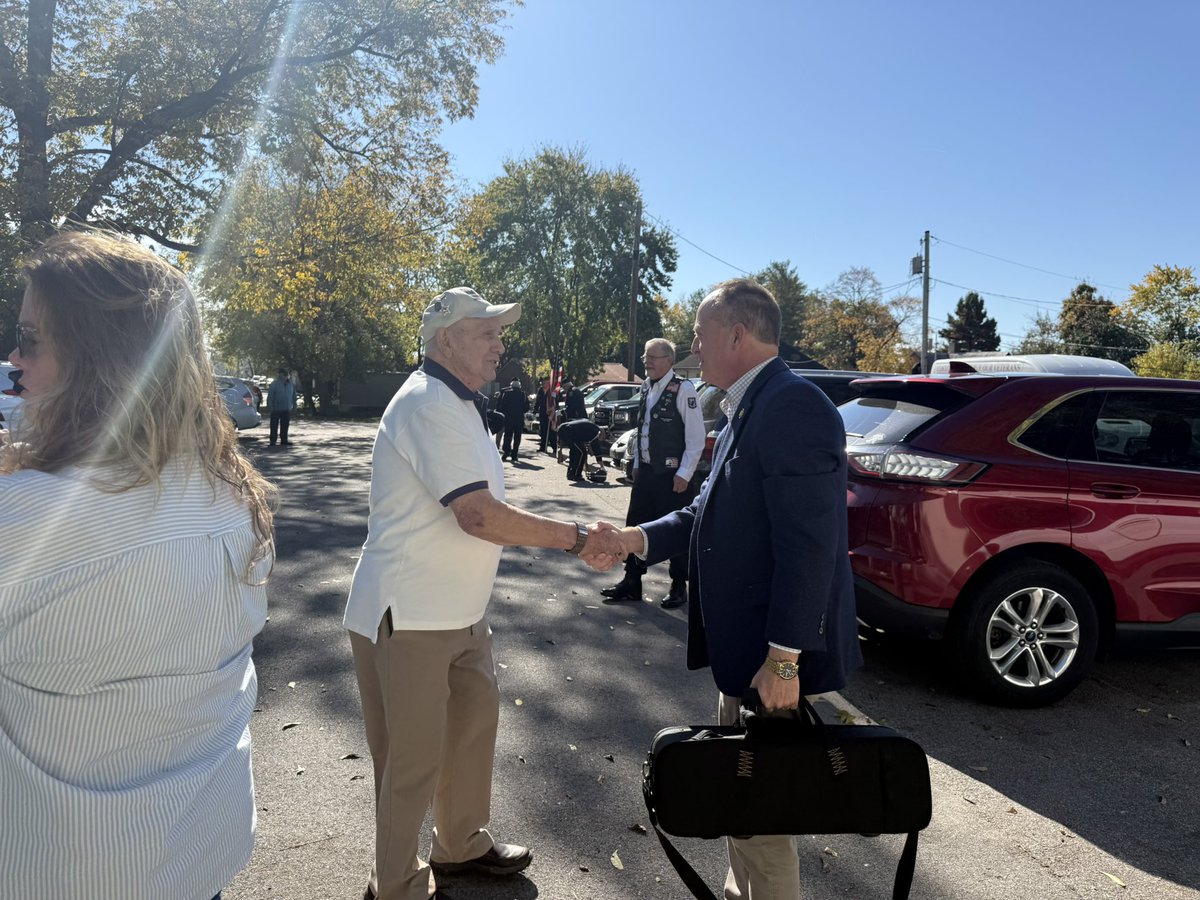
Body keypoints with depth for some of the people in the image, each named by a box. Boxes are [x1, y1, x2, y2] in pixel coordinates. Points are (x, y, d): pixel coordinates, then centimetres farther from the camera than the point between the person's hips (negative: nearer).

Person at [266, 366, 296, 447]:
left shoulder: (291, 384, 8)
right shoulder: (274, 384, -7)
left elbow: (294, 396, 16)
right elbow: (270, 397, -8)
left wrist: (294, 406, 10)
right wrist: (270, 407, -12)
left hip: (286, 410, 4)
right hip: (276, 410, -4)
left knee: (285, 427, 9)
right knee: (274, 427, 0)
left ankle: (283, 441, 16)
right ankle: (272, 442, 6)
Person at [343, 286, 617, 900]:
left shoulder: (457, 403, 14)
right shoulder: (428, 403, -20)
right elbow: (478, 515, -28)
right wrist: (575, 539, -21)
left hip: (459, 613, 10)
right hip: (407, 618, -10)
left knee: (475, 718, 20)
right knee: (413, 756, 4)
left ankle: (461, 844, 40)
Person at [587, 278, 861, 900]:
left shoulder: (792, 407, -21)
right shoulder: (747, 409, 11)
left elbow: (808, 546, -26)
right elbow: (712, 513, 13)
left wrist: (783, 658, -25)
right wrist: (636, 539, 2)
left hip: (774, 656, -10)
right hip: (743, 644, 10)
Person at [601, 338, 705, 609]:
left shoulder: (683, 389, -13)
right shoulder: (645, 388, 10)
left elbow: (696, 437, -15)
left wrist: (684, 474, -15)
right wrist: (636, 463, 13)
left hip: (673, 475, -7)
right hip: (645, 471, 7)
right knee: (635, 526, 10)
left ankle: (679, 587, 20)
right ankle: (631, 582, 22)